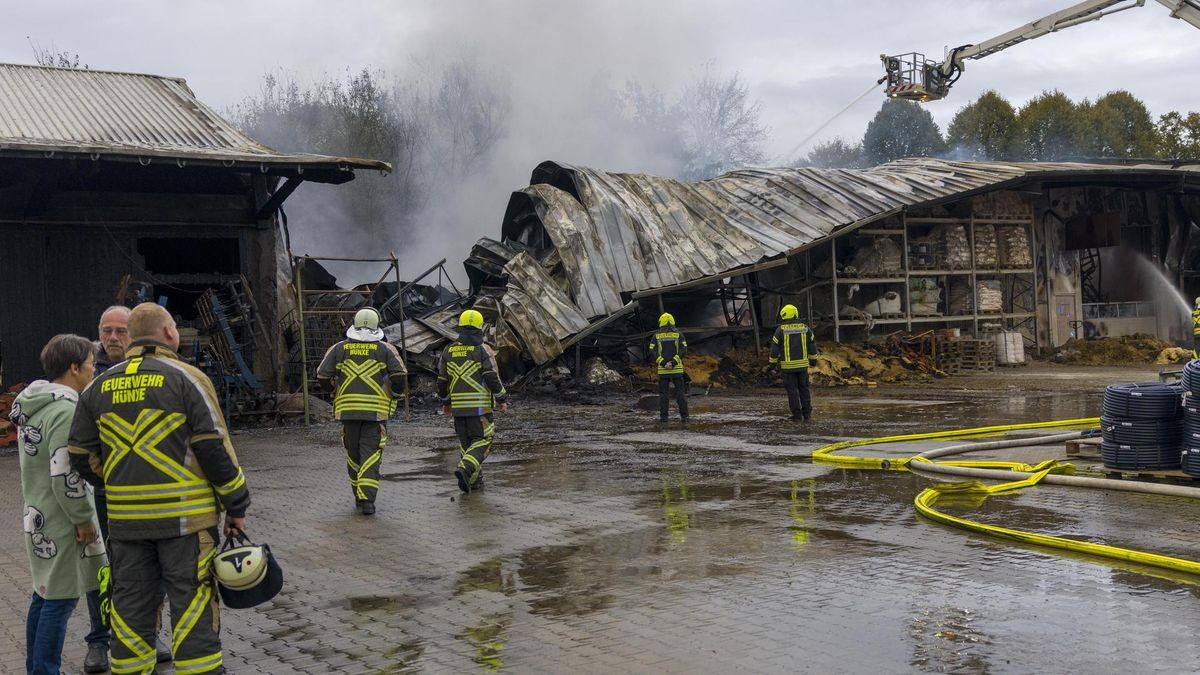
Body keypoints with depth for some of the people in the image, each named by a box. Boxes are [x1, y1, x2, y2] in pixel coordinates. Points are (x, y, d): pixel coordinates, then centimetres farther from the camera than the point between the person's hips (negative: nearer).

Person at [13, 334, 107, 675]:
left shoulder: (32, 406, 10)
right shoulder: (65, 411, -21)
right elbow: (66, 478, -24)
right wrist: (85, 522, -16)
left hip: (37, 518, 10)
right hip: (62, 523, -10)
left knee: (44, 595, 18)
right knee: (60, 600, -3)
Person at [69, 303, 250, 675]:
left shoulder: (99, 387, 9)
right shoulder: (186, 378, -6)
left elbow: (82, 456, 10)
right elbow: (215, 449, -10)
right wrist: (236, 507, -3)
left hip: (125, 519, 5)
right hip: (185, 518, -4)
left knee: (131, 609, 13)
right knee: (193, 608, 1)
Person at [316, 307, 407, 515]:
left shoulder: (339, 349, 5)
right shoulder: (385, 349, 0)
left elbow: (323, 376, 3)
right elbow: (400, 375, -7)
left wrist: (337, 392, 19)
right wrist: (395, 396, 10)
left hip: (348, 409, 2)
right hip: (376, 411, -2)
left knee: (353, 453, 14)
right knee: (371, 453, -2)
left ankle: (359, 496, 22)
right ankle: (367, 499, -13)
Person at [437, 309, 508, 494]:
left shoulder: (448, 351, 8)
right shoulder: (482, 350, -7)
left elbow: (442, 380, 12)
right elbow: (492, 377, -11)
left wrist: (445, 402, 24)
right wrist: (502, 400, -1)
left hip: (458, 407, 5)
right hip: (479, 406, -5)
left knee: (466, 442, 14)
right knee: (482, 441, -1)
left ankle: (475, 480, 14)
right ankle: (465, 469, -23)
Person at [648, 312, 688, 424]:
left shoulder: (657, 336, 3)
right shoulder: (678, 334, 3)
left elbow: (652, 352, -8)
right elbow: (683, 350, -9)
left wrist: (663, 363, -13)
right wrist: (673, 363, -15)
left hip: (662, 369, 0)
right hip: (677, 369, 0)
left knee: (664, 393, 6)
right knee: (680, 392, 4)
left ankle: (664, 417, 3)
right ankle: (684, 416, 1)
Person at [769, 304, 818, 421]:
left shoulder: (781, 330, -9)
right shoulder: (805, 328, 2)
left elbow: (775, 348, -7)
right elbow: (812, 345, 9)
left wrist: (773, 362, 5)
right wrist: (812, 358, 23)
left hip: (788, 365, -3)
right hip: (803, 364, 3)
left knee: (792, 389, 2)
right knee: (804, 388, 11)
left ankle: (797, 414, 2)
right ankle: (807, 413, 10)